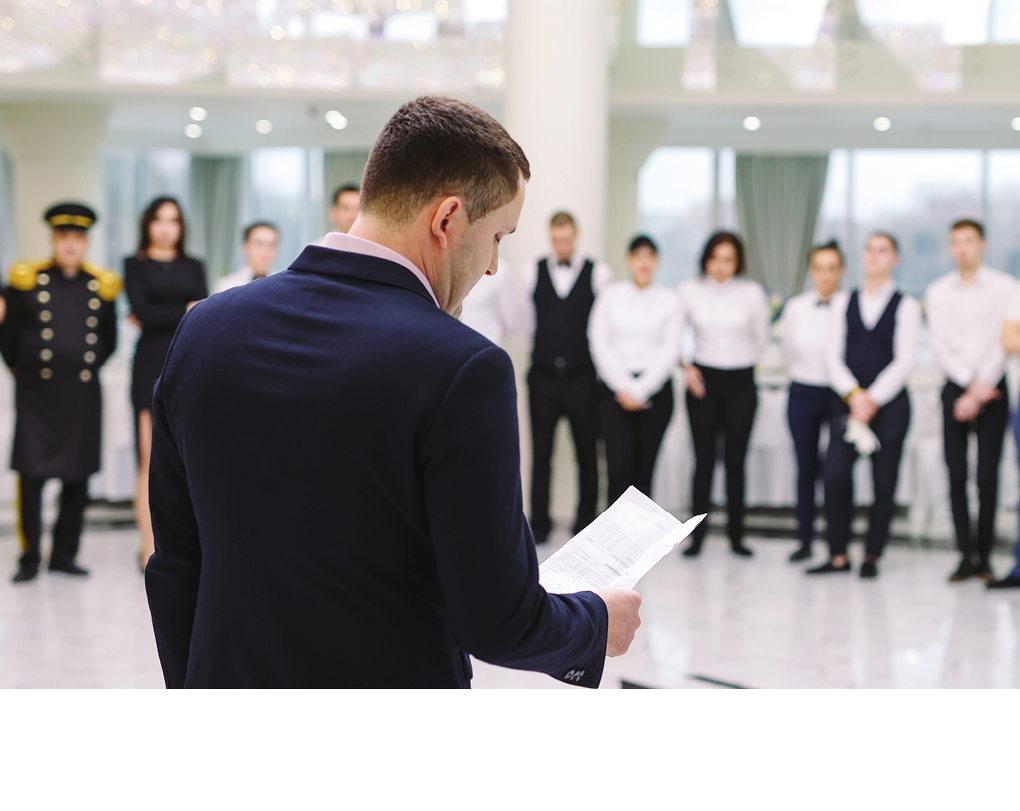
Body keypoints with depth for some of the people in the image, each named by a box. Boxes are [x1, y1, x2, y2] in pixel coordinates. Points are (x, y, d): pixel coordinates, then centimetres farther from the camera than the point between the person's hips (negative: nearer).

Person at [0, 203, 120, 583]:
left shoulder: (101, 287, 6)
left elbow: (108, 341, 18)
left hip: (83, 395, 2)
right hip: (36, 395, -2)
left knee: (78, 478, 5)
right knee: (31, 475, -5)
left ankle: (64, 554, 17)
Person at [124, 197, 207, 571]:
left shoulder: (193, 267, 16)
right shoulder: (136, 265, 8)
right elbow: (142, 311, -6)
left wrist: (159, 318, -6)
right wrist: (185, 311, -4)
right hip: (152, 368, -3)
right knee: (152, 460, -6)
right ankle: (149, 545, -5)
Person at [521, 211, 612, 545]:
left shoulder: (599, 273, -1)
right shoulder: (531, 271, 5)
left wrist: (592, 358, 10)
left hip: (583, 378, -1)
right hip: (543, 377, 1)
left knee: (587, 454, 5)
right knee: (540, 453, 3)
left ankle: (586, 522, 15)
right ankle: (539, 524, 10)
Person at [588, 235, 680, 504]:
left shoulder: (668, 300, 7)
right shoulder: (610, 295, 7)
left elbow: (670, 350, 2)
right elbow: (600, 345, 2)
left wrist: (639, 390, -6)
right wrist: (623, 388, -7)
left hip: (654, 388, 1)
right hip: (615, 388, -1)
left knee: (644, 469, 0)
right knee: (619, 467, -11)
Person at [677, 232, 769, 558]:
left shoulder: (752, 293, 0)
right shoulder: (689, 291, 0)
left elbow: (761, 340, 13)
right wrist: (686, 367, 0)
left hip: (741, 383, 0)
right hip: (703, 381, 0)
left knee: (736, 460, 2)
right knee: (704, 460, -3)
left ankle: (736, 534, 10)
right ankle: (697, 535, 2)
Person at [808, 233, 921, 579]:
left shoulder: (906, 305, 3)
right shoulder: (843, 301, 12)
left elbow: (905, 361, -4)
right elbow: (833, 355, 6)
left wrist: (873, 398, -12)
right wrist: (853, 394, -9)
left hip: (889, 403, -2)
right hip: (847, 400, 2)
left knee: (884, 482, -1)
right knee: (835, 475, -10)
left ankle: (872, 556, 10)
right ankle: (838, 555, -2)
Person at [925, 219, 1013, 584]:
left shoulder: (1005, 287, 2)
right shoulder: (938, 291, 10)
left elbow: (1004, 342, -4)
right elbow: (940, 346, 3)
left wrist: (982, 386, -10)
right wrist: (971, 386, -6)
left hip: (993, 389, -2)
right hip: (955, 388, 2)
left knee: (987, 478, -4)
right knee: (956, 476, -3)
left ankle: (984, 556, 3)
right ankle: (966, 556, 2)